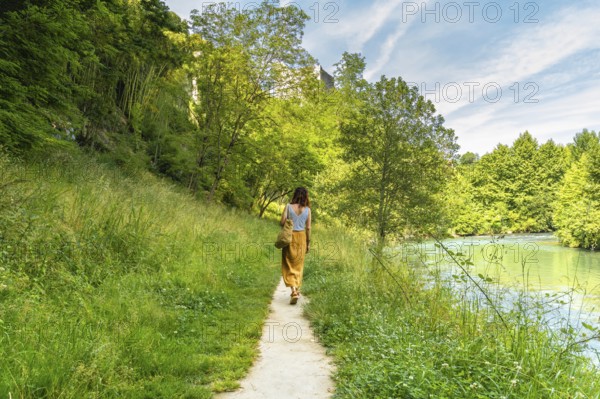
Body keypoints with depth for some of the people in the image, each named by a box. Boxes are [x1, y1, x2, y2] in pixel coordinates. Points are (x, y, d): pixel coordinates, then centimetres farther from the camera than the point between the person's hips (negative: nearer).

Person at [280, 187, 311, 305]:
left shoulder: (289, 206, -6)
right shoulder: (307, 209, -2)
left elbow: (282, 222, -9)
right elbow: (308, 227, 0)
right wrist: (308, 242, 8)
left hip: (289, 237, -2)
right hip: (302, 237, 2)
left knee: (289, 265, 3)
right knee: (299, 265, 16)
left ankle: (294, 291, -12)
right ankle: (297, 289, 24)